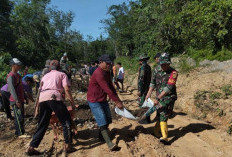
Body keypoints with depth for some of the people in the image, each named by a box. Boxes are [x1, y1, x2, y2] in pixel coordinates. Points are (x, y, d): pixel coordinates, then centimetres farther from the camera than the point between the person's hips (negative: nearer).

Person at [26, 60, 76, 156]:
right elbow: (66, 89, 2)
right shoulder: (62, 74, 18)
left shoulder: (45, 76, 31)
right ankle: (67, 146, 3)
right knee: (66, 121, 5)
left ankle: (31, 148, 19)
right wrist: (72, 102, 5)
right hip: (54, 97, -5)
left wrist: (37, 108, 35)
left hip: (42, 99, 6)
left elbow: (40, 90, 29)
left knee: (42, 125, 16)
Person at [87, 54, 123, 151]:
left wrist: (118, 100, -2)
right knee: (102, 122, -10)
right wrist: (117, 102, -25)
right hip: (94, 101, -9)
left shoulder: (107, 72, 5)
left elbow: (111, 86, 5)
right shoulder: (98, 73, -25)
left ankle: (101, 136, 35)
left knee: (108, 120, 14)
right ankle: (109, 143, -4)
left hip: (103, 100, 9)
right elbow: (107, 89, -28)